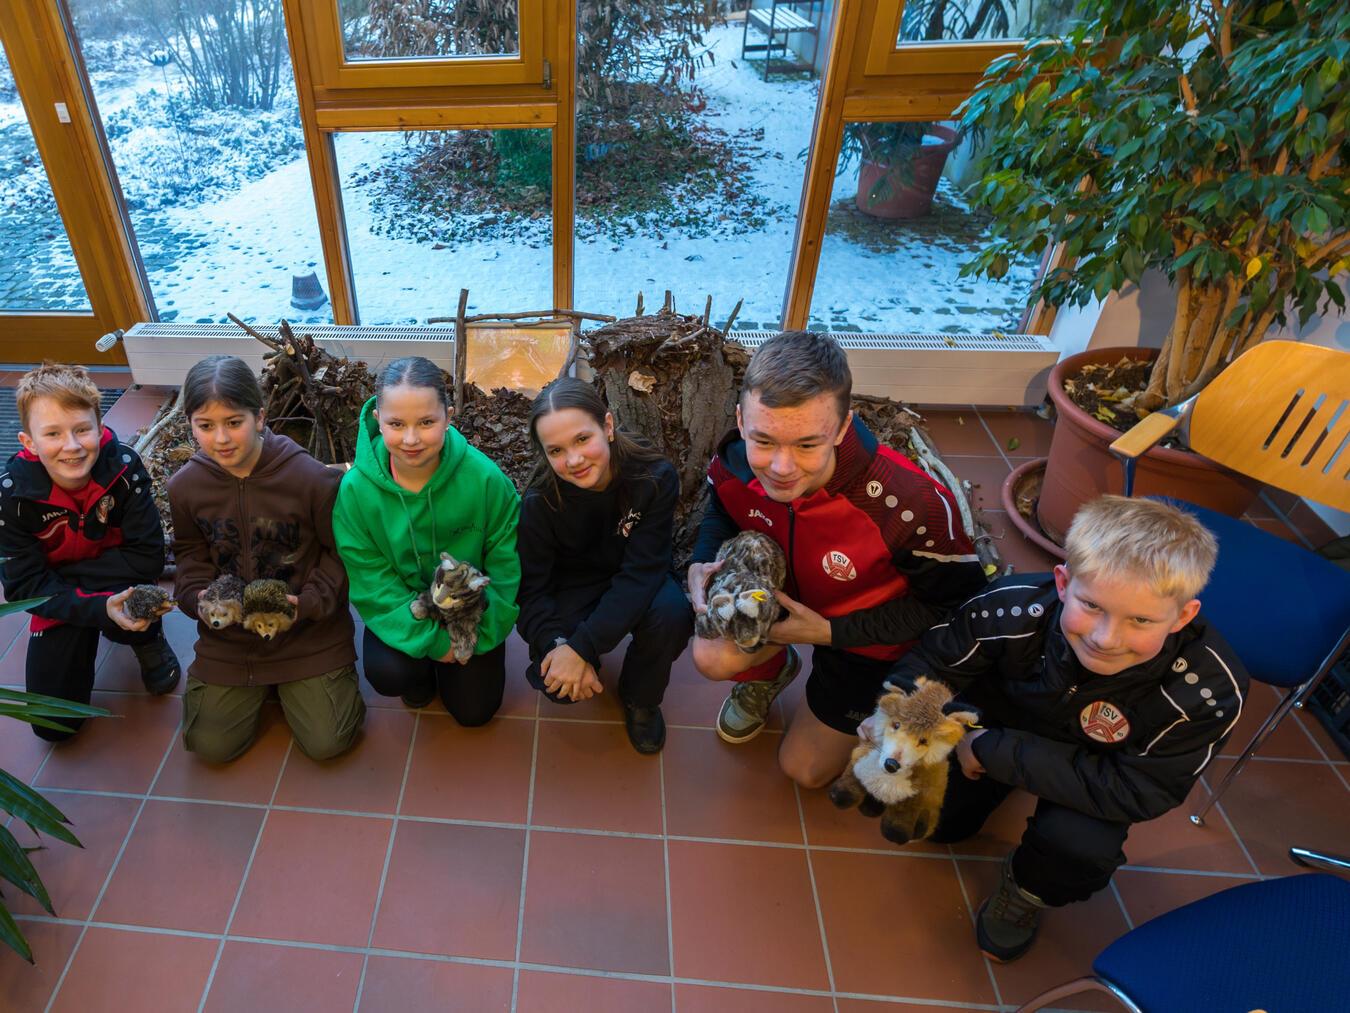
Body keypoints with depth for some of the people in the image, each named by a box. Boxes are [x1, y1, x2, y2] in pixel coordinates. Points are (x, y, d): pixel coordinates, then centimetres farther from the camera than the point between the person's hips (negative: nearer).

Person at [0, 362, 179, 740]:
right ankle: (86, 639, 29)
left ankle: (148, 638, 0)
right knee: (53, 724, 2)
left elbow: (148, 559, -23)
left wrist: (66, 573, -24)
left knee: (123, 623, -39)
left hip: (120, 585, -2)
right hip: (58, 602, 2)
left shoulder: (124, 468, -24)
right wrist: (100, 607, -35)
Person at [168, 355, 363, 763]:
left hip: (309, 631, -3)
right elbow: (191, 553, 9)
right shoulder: (184, 486, -9)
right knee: (211, 745, 4)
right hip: (227, 635, 3)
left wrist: (309, 602, -21)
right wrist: (198, 598, -8)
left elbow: (342, 552, -10)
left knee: (326, 742, -5)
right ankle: (264, 685, 30)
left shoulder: (312, 478, -21)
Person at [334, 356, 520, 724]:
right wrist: (431, 640, -22)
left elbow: (507, 565, -14)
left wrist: (483, 635, -17)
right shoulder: (356, 489, -22)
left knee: (474, 710, 1)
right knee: (387, 674, -26)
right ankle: (423, 672, 12)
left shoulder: (484, 477, -25)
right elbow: (371, 581, -17)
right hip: (402, 611, 0)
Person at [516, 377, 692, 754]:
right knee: (553, 679, -24)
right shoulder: (539, 501, -23)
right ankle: (586, 670, 15)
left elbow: (641, 570, -27)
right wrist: (559, 646, -35)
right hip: (574, 585, 0)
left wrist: (581, 646, -34)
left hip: (635, 582, 0)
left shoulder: (656, 477, -26)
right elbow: (530, 588, -16)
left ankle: (640, 698, -1)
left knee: (672, 614, -33)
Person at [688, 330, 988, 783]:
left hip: (871, 638, -3)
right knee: (712, 658, -23)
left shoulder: (911, 505, -41)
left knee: (805, 769, 4)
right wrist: (702, 563, -20)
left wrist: (830, 632, -27)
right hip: (785, 590, 3)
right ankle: (773, 671, 14)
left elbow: (955, 601, -22)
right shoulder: (736, 462, -26)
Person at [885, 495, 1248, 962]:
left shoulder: (1208, 691, -38)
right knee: (940, 821, 1)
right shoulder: (1015, 606, -36)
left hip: (1094, 772, -1)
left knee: (1077, 842, -28)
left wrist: (996, 751, -34)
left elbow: (1136, 793, -32)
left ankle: (1028, 890, 9)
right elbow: (933, 661, -19)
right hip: (996, 719, 2)